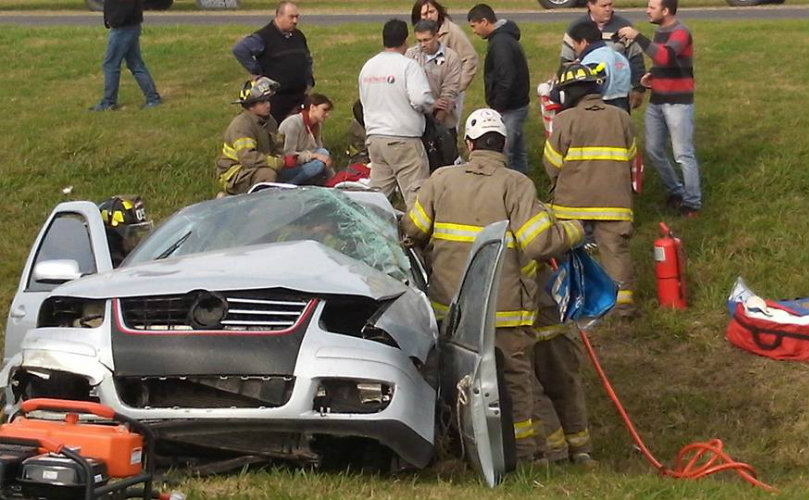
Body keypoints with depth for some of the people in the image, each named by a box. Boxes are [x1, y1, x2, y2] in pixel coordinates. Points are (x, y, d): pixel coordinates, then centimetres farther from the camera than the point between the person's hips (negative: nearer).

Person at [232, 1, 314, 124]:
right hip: (276, 97, -7)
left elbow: (307, 59, 29)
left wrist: (309, 81, 17)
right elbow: (239, 50, -19)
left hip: (300, 95, 7)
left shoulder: (298, 36, 12)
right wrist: (255, 71, -15)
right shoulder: (264, 37, -11)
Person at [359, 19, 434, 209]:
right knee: (415, 193, -3)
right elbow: (420, 99, -22)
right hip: (403, 140, -7)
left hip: (374, 138, 7)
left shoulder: (368, 67, 11)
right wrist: (432, 107, -1)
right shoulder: (408, 66, -12)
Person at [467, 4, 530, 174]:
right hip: (518, 105, 11)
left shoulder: (500, 43, -19)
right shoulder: (506, 38, 13)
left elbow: (506, 80, -26)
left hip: (509, 109, -11)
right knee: (517, 153, 17)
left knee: (503, 155, -9)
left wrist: (497, 107, -19)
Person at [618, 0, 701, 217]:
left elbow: (666, 57, -36)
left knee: (683, 155, -6)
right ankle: (676, 190, 29)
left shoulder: (680, 33, -16)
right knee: (653, 150, 13)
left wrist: (637, 37, -35)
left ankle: (692, 202, 2)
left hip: (678, 102, -9)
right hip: (656, 101, 9)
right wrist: (652, 75, 6)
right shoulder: (659, 31, 11)